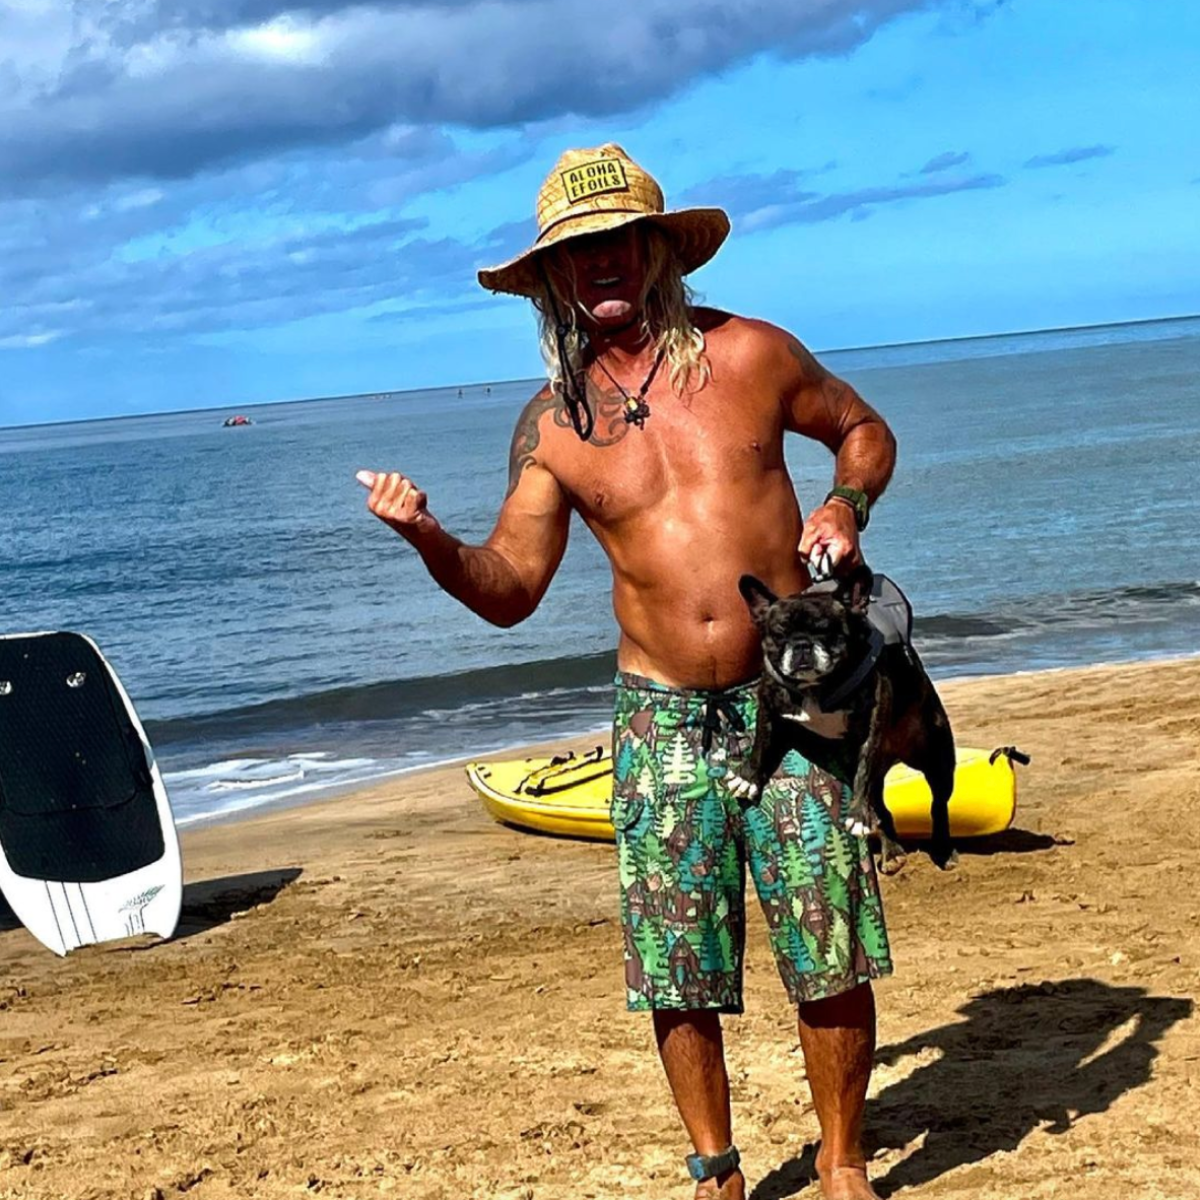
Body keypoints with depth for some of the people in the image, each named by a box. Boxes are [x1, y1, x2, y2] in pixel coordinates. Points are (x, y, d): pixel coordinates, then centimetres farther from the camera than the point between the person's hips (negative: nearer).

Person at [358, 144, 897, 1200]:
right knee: (675, 967, 3)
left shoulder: (748, 354, -1)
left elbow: (863, 428, 14)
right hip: (662, 717, 1)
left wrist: (847, 505, -6)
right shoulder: (551, 424, 3)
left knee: (829, 954, -1)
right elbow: (511, 589, 3)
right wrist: (431, 539, -15)